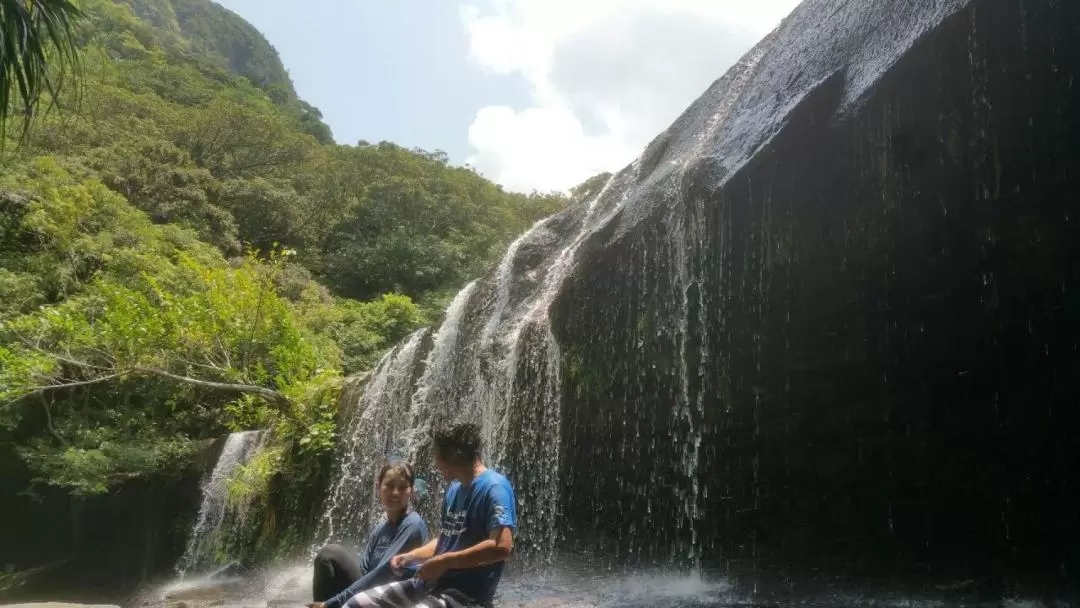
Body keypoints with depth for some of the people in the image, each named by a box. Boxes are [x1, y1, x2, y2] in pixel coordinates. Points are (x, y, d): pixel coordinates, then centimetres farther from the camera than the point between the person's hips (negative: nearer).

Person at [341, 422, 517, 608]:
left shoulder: (494, 487, -15)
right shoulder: (455, 488, 14)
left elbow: (502, 547, -27)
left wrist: (444, 562, -21)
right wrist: (411, 556, 8)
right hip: (433, 583, 10)